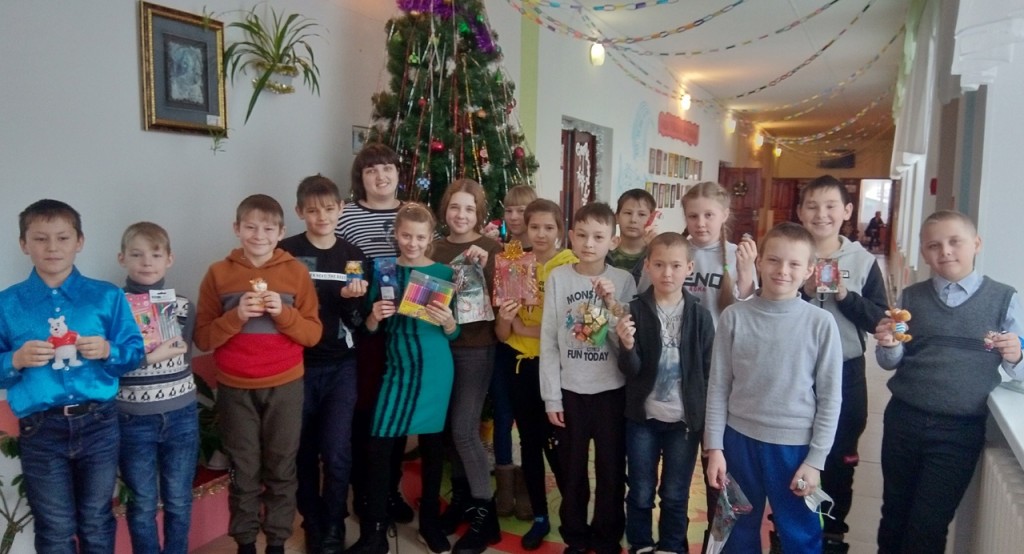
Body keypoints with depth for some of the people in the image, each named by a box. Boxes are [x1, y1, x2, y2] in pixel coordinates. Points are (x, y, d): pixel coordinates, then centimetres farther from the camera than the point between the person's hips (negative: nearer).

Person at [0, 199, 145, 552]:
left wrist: (108, 351, -18)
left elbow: (135, 352, 2)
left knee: (96, 522, 16)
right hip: (41, 432, 0)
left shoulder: (107, 297, 0)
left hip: (98, 425, 1)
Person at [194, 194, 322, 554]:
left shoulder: (296, 272, -1)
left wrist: (283, 312, -18)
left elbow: (313, 334, -2)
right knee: (243, 471, 11)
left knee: (281, 469, 10)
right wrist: (237, 316, -18)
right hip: (235, 389, 0)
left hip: (285, 386, 0)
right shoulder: (218, 273, -1)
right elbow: (203, 338, -3)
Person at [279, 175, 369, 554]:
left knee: (336, 454, -1)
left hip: (340, 367, 1)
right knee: (304, 452, 11)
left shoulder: (354, 257, 3)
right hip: (297, 365, -1)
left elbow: (357, 321, 2)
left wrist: (352, 300, -18)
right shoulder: (286, 253, -5)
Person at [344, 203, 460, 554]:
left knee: (432, 443, 11)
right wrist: (375, 316, -16)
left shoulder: (443, 273, -2)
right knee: (378, 446, -2)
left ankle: (430, 522, 29)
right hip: (398, 367, 1)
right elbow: (370, 331, 5)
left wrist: (447, 321, -22)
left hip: (435, 369, -1)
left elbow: (454, 335, -1)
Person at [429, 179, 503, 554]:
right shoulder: (436, 248, 6)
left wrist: (482, 266, -25)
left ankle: (485, 513, 8)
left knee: (464, 428, -6)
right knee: (451, 426, 12)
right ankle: (461, 497, 30)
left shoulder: (491, 249, -5)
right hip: (440, 345, 4)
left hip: (476, 346, -4)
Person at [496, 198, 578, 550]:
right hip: (518, 362, 4)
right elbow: (502, 335, 4)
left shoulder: (570, 266, -9)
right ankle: (539, 517, 29)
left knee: (555, 442, -2)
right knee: (529, 441, 13)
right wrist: (505, 319, -17)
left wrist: (528, 329, -16)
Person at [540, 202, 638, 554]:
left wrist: (613, 305, -20)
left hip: (611, 390, 0)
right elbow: (549, 342, -2)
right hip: (570, 390, 0)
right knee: (572, 471, 12)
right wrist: (551, 396, -3)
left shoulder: (623, 281, -4)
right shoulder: (558, 278, -4)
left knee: (611, 469, 11)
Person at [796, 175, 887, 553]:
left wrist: (846, 296, -18)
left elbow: (880, 320, -4)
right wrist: (802, 291, -21)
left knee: (839, 458, 16)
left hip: (845, 373, 1)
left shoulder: (863, 261, -3)